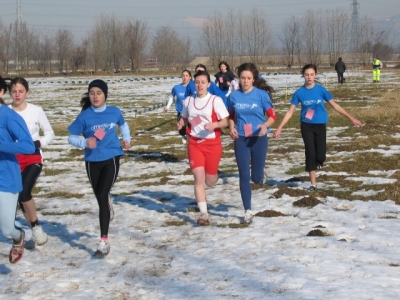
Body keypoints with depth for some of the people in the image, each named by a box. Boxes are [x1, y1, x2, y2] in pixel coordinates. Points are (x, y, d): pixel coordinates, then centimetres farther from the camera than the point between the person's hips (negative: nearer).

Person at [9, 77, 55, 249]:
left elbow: (50, 134, 4)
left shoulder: (36, 111, -5)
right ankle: (36, 233, 25)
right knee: (21, 199, 8)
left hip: (33, 158, -2)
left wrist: (38, 143, -14)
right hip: (13, 160, 2)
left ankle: (36, 227, -3)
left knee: (24, 193, -23)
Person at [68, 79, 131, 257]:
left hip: (111, 159, -1)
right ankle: (108, 207, 54)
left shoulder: (114, 112, -1)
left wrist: (126, 139, 4)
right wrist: (84, 142, -22)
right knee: (100, 198, 15)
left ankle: (104, 240, -11)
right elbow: (71, 137, -3)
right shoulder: (84, 116, -7)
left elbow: (123, 125, 21)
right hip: (92, 161, 1)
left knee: (103, 196, -14)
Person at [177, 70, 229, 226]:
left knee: (210, 181, 8)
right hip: (195, 143, 2)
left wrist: (214, 125, -27)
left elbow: (225, 122, -7)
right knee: (199, 178, -9)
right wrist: (181, 123, -4)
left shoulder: (215, 100, -8)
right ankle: (204, 214, -6)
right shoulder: (188, 101, 4)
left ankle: (212, 173, 48)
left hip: (212, 144, -2)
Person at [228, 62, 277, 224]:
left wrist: (265, 125, -25)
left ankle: (260, 173, 43)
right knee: (244, 175, 0)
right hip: (240, 139, 2)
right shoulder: (234, 96, 1)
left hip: (258, 138, -2)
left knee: (257, 178, 4)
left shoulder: (261, 94, -7)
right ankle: (248, 211, 9)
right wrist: (231, 128, -8)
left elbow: (272, 116, -5)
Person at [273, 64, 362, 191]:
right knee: (310, 154, -1)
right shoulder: (299, 92, -4)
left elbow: (335, 105, -2)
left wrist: (352, 118, -4)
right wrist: (280, 127, -8)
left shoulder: (321, 90, -6)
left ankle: (318, 162, 33)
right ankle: (313, 184, 8)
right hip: (306, 126, 0)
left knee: (320, 156, -6)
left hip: (320, 125, 0)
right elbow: (290, 112, -1)